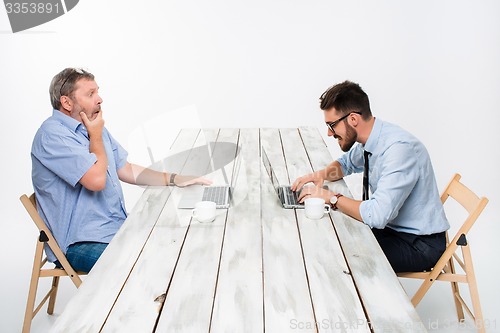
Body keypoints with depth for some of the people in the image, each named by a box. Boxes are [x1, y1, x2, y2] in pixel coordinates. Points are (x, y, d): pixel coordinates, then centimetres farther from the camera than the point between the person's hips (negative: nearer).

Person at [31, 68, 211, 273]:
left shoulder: (93, 127, 13)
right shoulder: (52, 134, -16)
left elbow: (126, 171, 17)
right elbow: (96, 180, -25)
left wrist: (174, 179, 7)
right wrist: (96, 136, -9)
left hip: (118, 226, 9)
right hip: (79, 244, -9)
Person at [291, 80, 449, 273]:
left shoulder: (400, 149, -29)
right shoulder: (368, 140, -3)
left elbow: (377, 215, -35)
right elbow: (347, 163, 19)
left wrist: (331, 197, -23)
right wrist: (322, 175, -2)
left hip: (420, 244, -8)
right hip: (391, 226, 8)